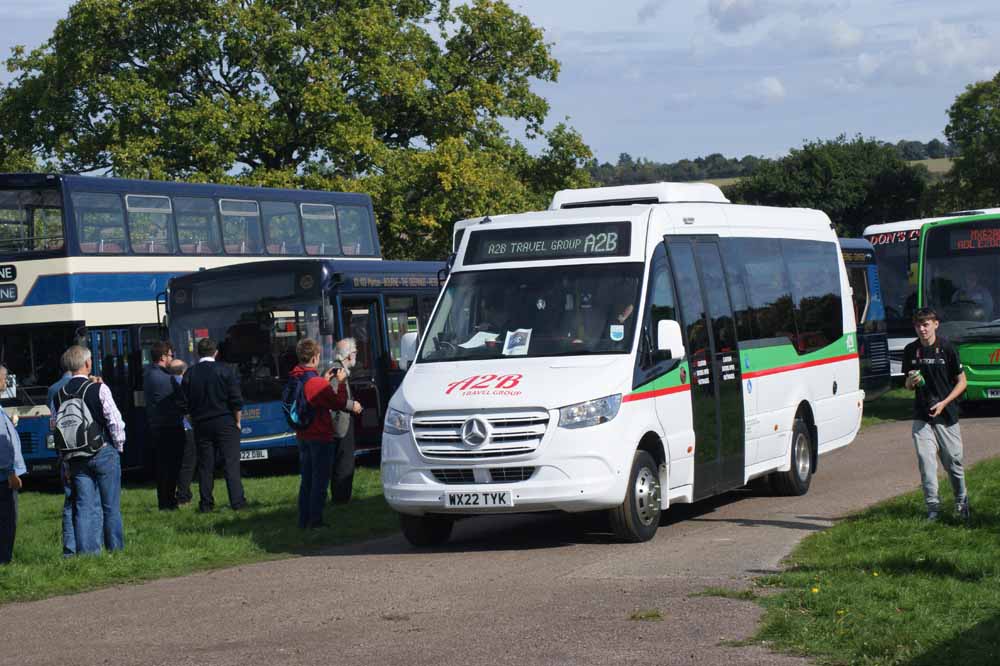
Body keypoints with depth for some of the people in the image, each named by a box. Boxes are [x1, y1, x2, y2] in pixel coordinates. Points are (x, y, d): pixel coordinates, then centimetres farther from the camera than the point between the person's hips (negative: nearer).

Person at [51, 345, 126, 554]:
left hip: (76, 457, 4)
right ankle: (115, 548, 10)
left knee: (85, 506, 5)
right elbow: (115, 421, -11)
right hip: (104, 453, -4)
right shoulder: (99, 389, -11)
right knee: (111, 505, 6)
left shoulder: (60, 394, 2)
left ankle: (87, 551, 1)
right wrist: (119, 446, 3)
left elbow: (54, 426, 6)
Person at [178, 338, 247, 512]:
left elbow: (184, 405, 4)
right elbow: (236, 400, -8)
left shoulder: (190, 373, 2)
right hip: (225, 424, -2)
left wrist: (194, 419, 14)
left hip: (201, 425, 3)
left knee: (205, 465, 7)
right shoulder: (224, 370, -6)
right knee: (231, 464, -1)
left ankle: (206, 503, 8)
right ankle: (237, 501, -4)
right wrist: (237, 421, 2)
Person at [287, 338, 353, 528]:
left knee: (306, 479, 15)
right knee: (320, 480, 0)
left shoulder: (294, 379, 3)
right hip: (320, 437, -8)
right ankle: (315, 520, 0)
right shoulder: (317, 383, -21)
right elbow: (340, 403, -13)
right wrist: (341, 382, -1)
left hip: (302, 436, 8)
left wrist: (325, 380, 15)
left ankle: (304, 520, 17)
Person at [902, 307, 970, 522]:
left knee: (953, 462, 6)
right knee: (925, 462, -7)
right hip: (921, 416, 2)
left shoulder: (946, 349, -6)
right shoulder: (910, 350, 4)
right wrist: (912, 381, -11)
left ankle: (961, 502, 27)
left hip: (946, 415, -2)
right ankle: (933, 507, -1)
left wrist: (944, 403, -12)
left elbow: (961, 381, -1)